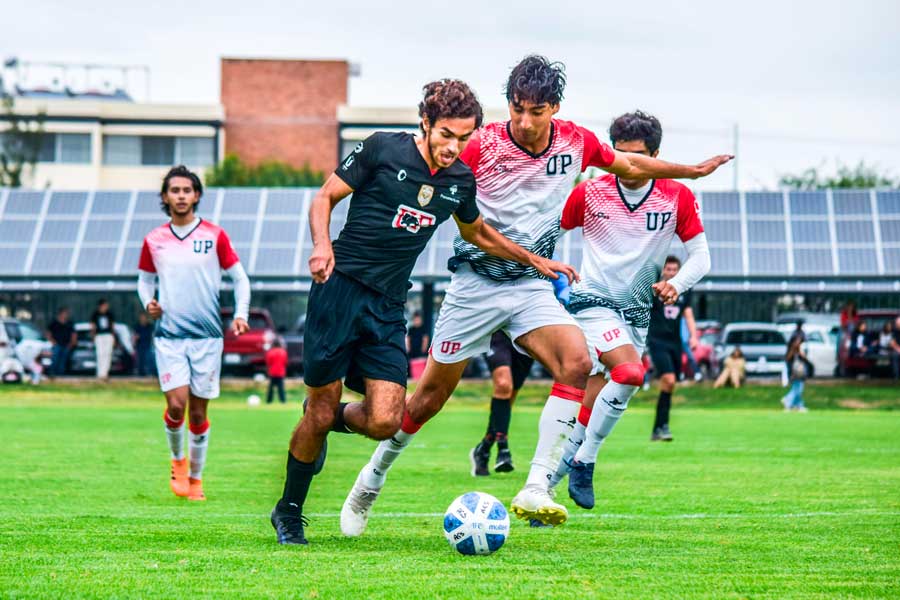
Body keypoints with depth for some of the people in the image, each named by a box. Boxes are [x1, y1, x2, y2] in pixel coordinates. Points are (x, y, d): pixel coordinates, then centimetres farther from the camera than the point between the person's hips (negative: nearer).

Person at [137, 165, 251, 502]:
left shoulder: (214, 236, 2)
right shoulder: (154, 241, 6)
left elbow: (240, 278, 8)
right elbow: (145, 279, 19)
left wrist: (240, 314, -5)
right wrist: (148, 302, -2)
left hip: (207, 335, 0)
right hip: (169, 334, 0)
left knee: (198, 411, 2)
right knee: (176, 404, -15)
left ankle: (196, 477, 18)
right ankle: (178, 459, 13)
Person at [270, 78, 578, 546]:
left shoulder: (461, 181, 9)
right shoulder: (383, 149, -5)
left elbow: (478, 234, 29)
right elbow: (325, 197, 0)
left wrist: (534, 260, 27)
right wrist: (322, 245, -17)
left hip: (388, 308, 4)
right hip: (339, 289, -4)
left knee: (384, 422, -12)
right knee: (320, 411, -4)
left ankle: (335, 418, 23)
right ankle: (288, 511, 18)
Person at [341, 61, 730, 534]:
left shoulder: (575, 142, -3)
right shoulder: (481, 146, -15)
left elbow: (629, 165, 17)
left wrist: (693, 170, 23)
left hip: (532, 285, 3)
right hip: (476, 282, -3)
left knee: (577, 361, -24)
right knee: (431, 396, 2)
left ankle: (535, 489, -25)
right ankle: (369, 483, 25)